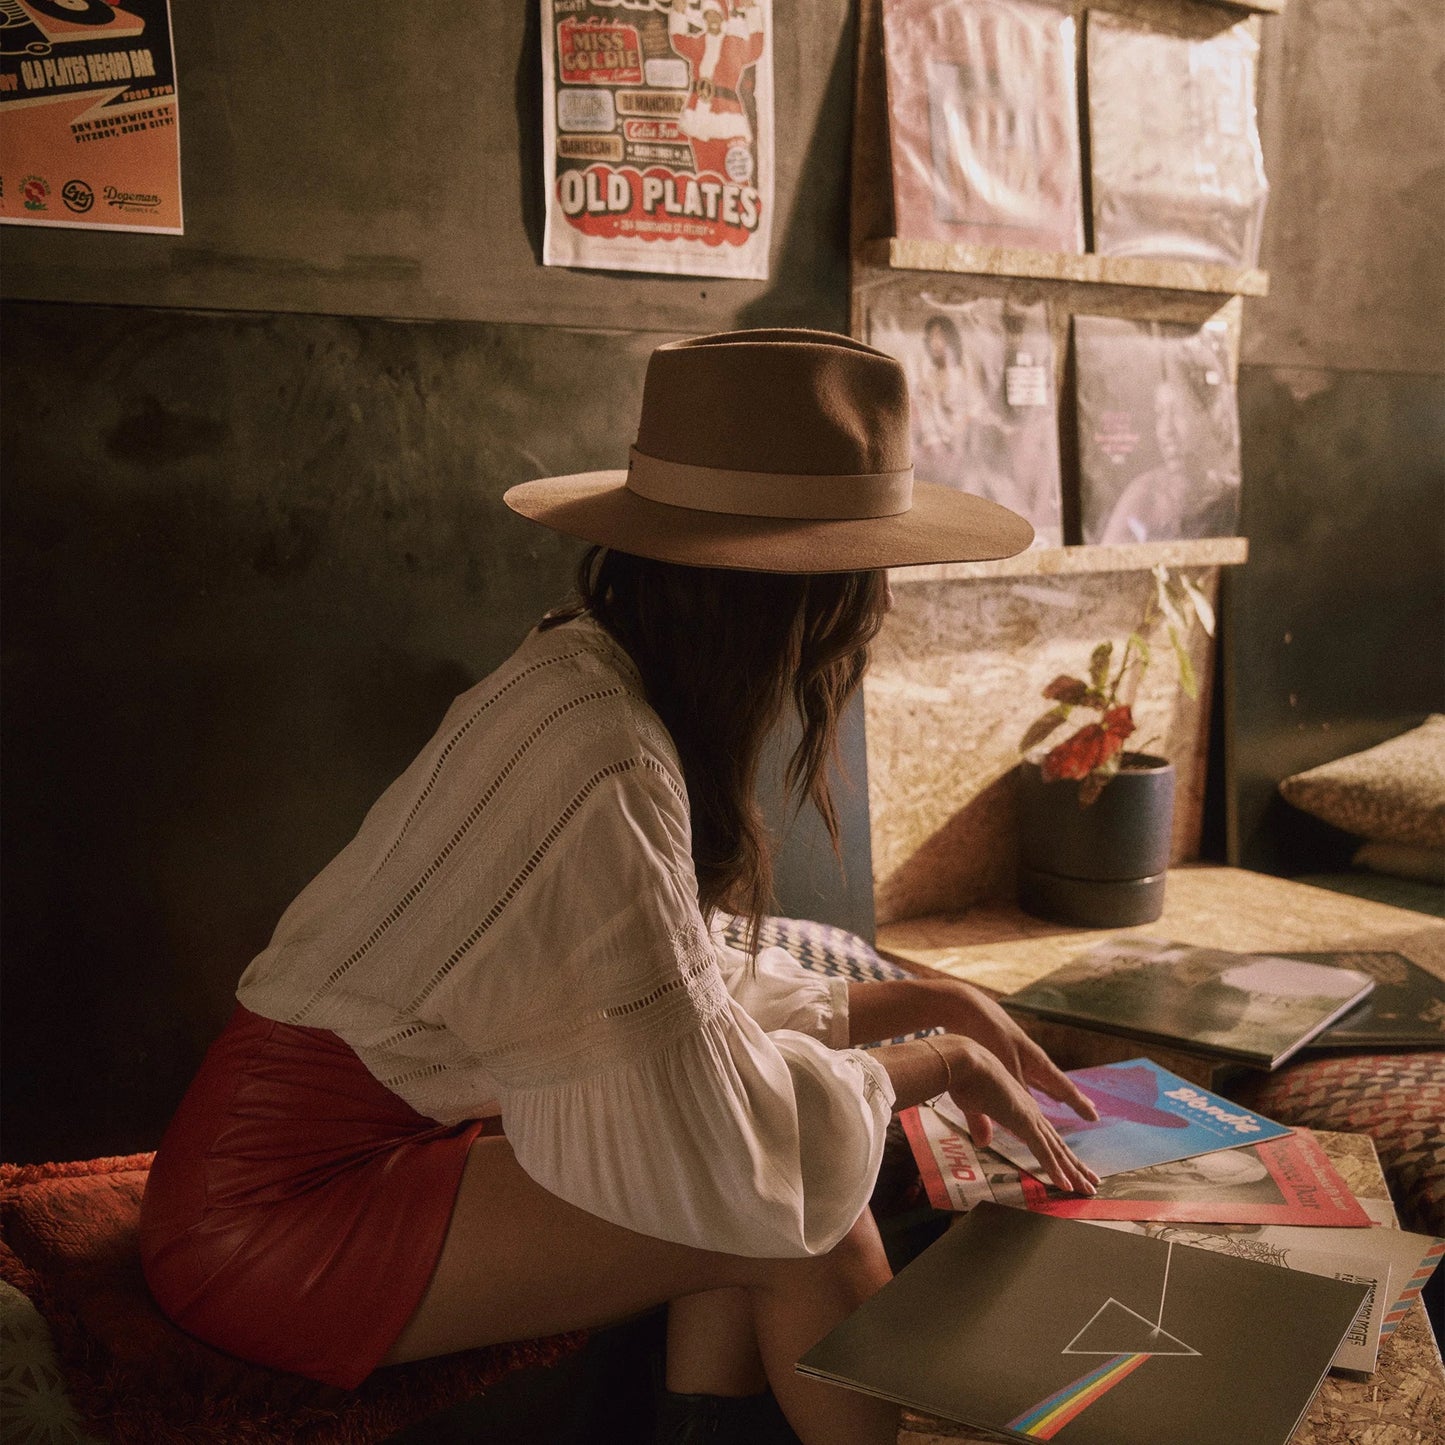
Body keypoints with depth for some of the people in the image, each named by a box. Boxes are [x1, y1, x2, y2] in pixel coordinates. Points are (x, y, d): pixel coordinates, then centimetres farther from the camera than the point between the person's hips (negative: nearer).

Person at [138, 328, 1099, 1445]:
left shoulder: (599, 677, 1)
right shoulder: (604, 758, -27)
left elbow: (695, 994, 9)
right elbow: (718, 1120, -24)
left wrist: (919, 1002, 5)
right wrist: (935, 1063, -9)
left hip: (388, 1137, 9)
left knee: (788, 1151, 2)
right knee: (812, 1222, -13)